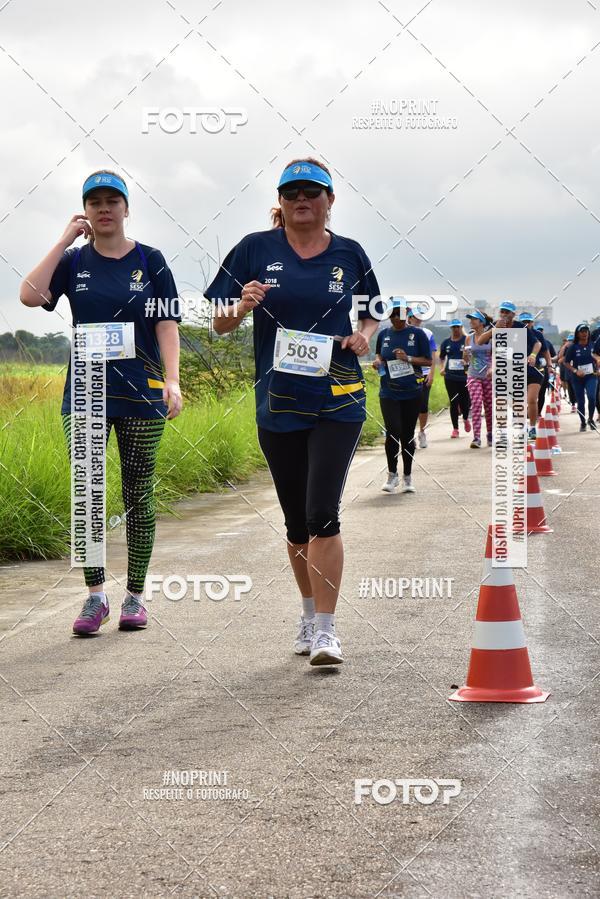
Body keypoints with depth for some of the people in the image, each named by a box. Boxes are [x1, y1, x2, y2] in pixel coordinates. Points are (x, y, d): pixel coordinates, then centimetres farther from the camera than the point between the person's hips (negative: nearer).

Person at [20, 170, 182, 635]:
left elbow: (167, 323, 0)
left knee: (138, 497, 4)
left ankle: (135, 596, 11)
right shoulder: (74, 261, 5)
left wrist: (172, 380, -12)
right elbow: (30, 295, -11)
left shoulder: (150, 260, 3)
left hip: (141, 394, -1)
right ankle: (95, 595, 7)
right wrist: (65, 239, -9)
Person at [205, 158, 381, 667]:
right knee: (296, 521, 11)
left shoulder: (349, 254, 3)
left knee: (322, 514, -15)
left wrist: (364, 334, -5)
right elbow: (221, 325, 3)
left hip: (337, 403, -2)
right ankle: (310, 615, 30)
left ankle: (326, 629, -12)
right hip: (278, 406, 2)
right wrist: (242, 306, -18)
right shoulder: (256, 249, 0)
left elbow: (373, 313, 17)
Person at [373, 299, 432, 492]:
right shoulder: (383, 334, 6)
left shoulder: (417, 334, -1)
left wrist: (408, 358, -16)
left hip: (411, 393, -1)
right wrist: (378, 361, 0)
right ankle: (392, 474, 3)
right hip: (388, 393, 1)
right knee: (393, 432, -13)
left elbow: (428, 360, 0)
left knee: (408, 435, 8)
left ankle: (407, 477, 20)